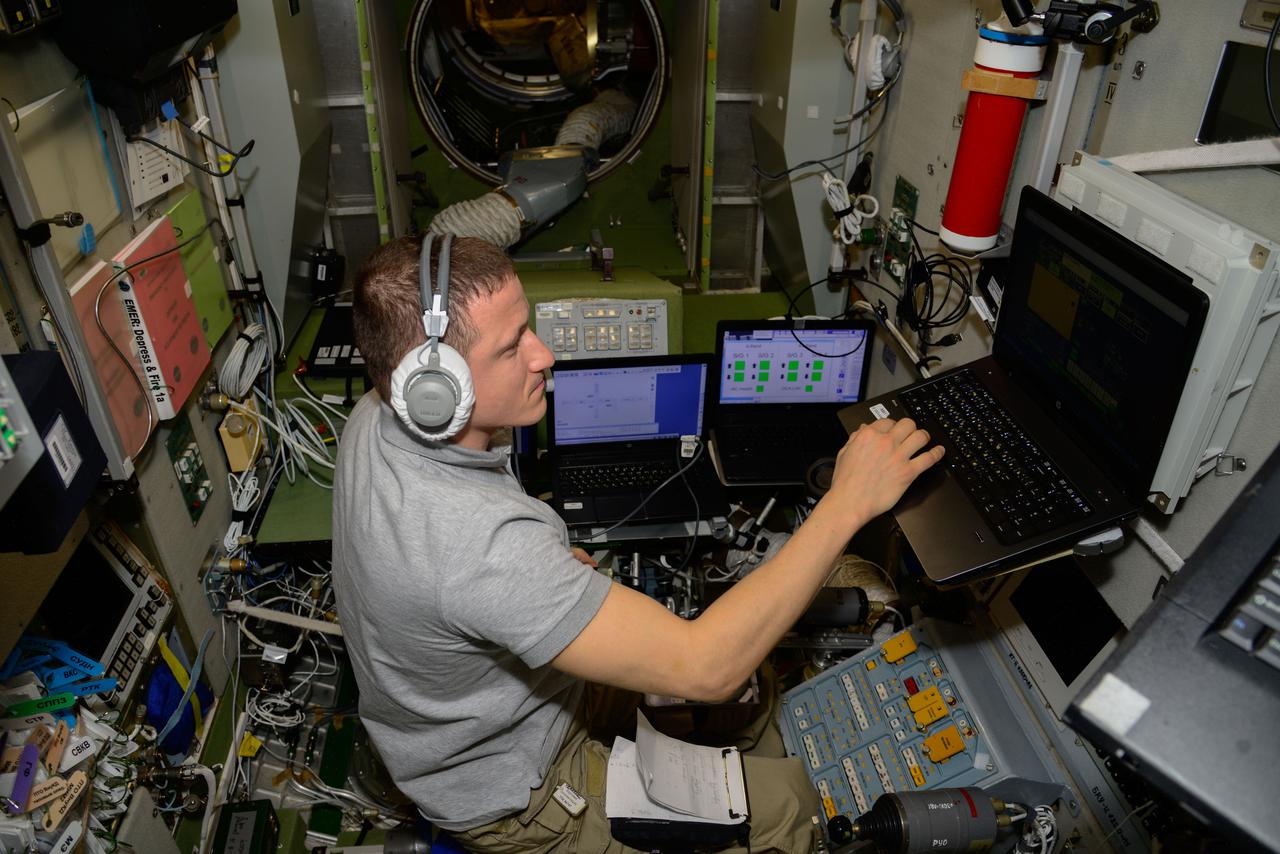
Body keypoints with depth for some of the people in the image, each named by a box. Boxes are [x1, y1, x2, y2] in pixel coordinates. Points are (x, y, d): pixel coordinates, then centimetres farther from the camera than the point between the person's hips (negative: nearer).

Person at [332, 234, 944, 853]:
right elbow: (703, 668, -41)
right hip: (507, 797, -8)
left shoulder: (374, 416, -14)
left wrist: (551, 571, -2)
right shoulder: (482, 547, -44)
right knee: (787, 797, -3)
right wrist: (847, 501, -35)